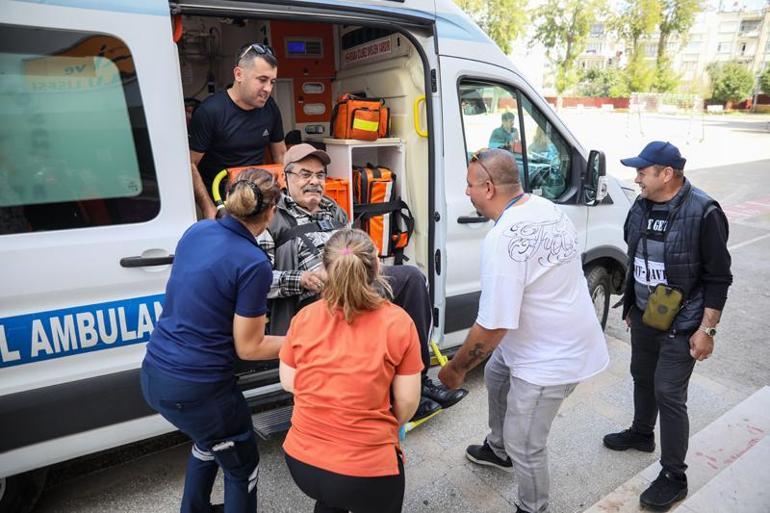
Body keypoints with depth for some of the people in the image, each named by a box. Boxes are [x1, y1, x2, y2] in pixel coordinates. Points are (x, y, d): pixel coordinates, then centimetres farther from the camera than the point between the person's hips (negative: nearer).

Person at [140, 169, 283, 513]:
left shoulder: (196, 231, 1)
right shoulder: (254, 264, -20)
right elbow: (248, 348, -13)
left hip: (154, 375, 8)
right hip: (195, 389, -8)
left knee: (209, 440, 34)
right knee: (242, 466, 18)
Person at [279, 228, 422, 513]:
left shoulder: (304, 317, -8)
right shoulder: (398, 322, -16)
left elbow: (288, 382, 3)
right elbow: (407, 401, -9)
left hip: (301, 461, 4)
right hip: (365, 471, -3)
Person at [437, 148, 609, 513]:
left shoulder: (501, 240, -30)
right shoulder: (546, 207, -1)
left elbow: (492, 327, -26)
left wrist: (456, 368, -10)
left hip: (552, 358, -10)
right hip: (546, 336, 10)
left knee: (524, 445, 6)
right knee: (495, 376, 30)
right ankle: (498, 449, 54)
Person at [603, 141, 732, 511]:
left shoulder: (704, 213, -19)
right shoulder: (641, 207, 0)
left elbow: (718, 278, -15)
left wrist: (707, 329, -15)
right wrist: (630, 307, 16)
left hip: (680, 326, -6)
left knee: (669, 395, -1)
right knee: (642, 377, 21)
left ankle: (674, 477, 16)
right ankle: (641, 434, 46)